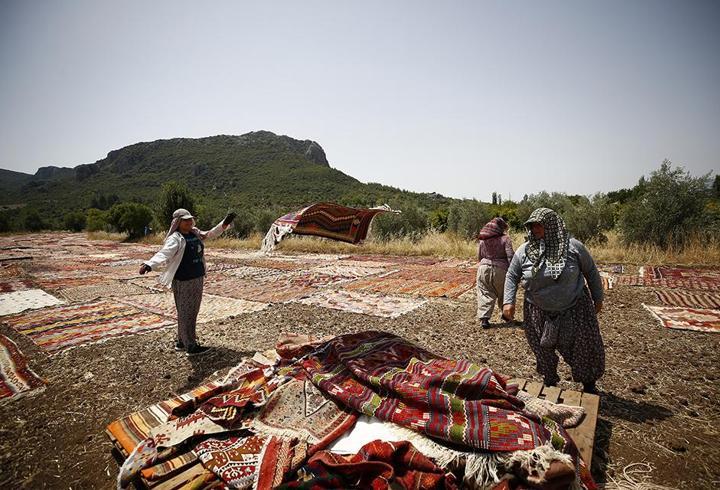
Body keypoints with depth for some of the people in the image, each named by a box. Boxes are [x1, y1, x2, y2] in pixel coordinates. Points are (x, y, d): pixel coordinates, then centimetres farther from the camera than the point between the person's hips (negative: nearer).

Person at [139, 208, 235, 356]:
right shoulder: (175, 239, -15)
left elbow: (210, 234, 25)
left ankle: (181, 341, 31)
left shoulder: (195, 233, 9)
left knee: (193, 312, 17)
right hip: (183, 281, -9)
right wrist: (149, 265, -46)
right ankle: (190, 346, 9)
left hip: (198, 278, 9)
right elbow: (164, 253, -29)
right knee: (186, 313, 0)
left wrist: (225, 223, 21)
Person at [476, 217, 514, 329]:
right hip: (500, 269, -2)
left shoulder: (482, 239, 7)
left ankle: (484, 318, -4)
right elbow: (510, 256, -11)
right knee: (503, 293, 19)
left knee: (485, 294, 5)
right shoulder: (505, 238, -6)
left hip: (484, 268, 2)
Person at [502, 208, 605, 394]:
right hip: (539, 313, 1)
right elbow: (512, 276, 0)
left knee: (585, 348, 10)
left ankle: (589, 384, 35)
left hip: (575, 310, -1)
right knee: (543, 351, 14)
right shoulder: (523, 251, -8)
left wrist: (598, 298, 8)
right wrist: (509, 301, -10)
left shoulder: (572, 246, -11)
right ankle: (549, 382, 39)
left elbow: (591, 272, 2)